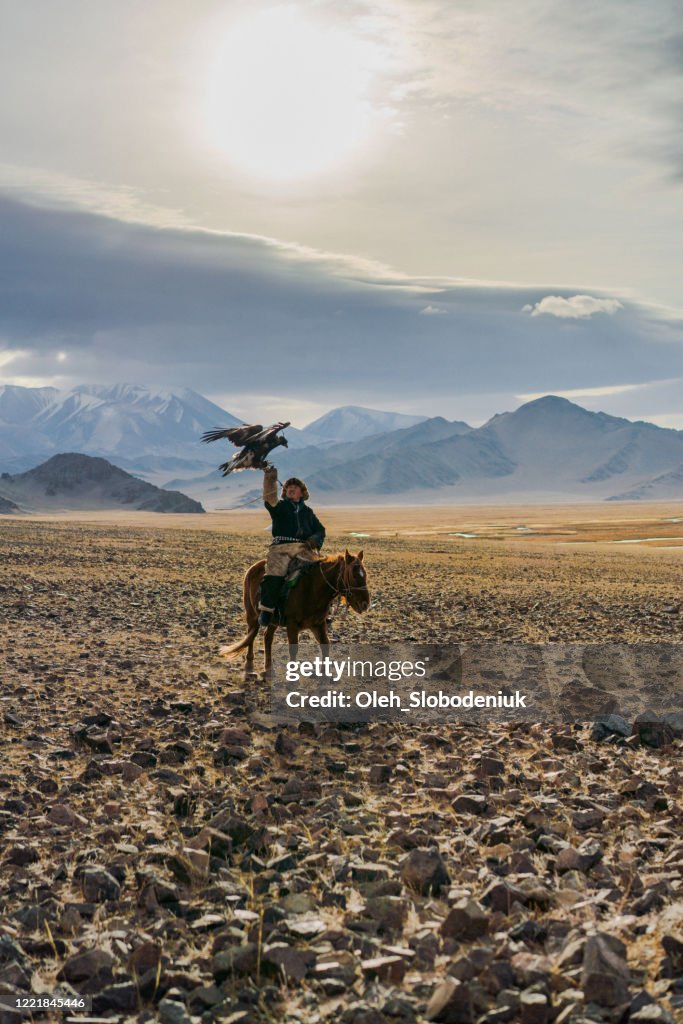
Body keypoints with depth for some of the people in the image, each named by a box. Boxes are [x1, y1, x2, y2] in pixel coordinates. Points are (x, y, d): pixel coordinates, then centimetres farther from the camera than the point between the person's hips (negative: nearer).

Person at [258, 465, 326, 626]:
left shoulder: (307, 512, 27)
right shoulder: (280, 506, 18)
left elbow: (320, 530, 24)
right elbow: (270, 500, -6)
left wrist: (314, 540, 1)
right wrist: (270, 481, -21)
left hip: (304, 548, 2)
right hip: (281, 547, -2)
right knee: (274, 574, -26)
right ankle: (266, 610, -19)